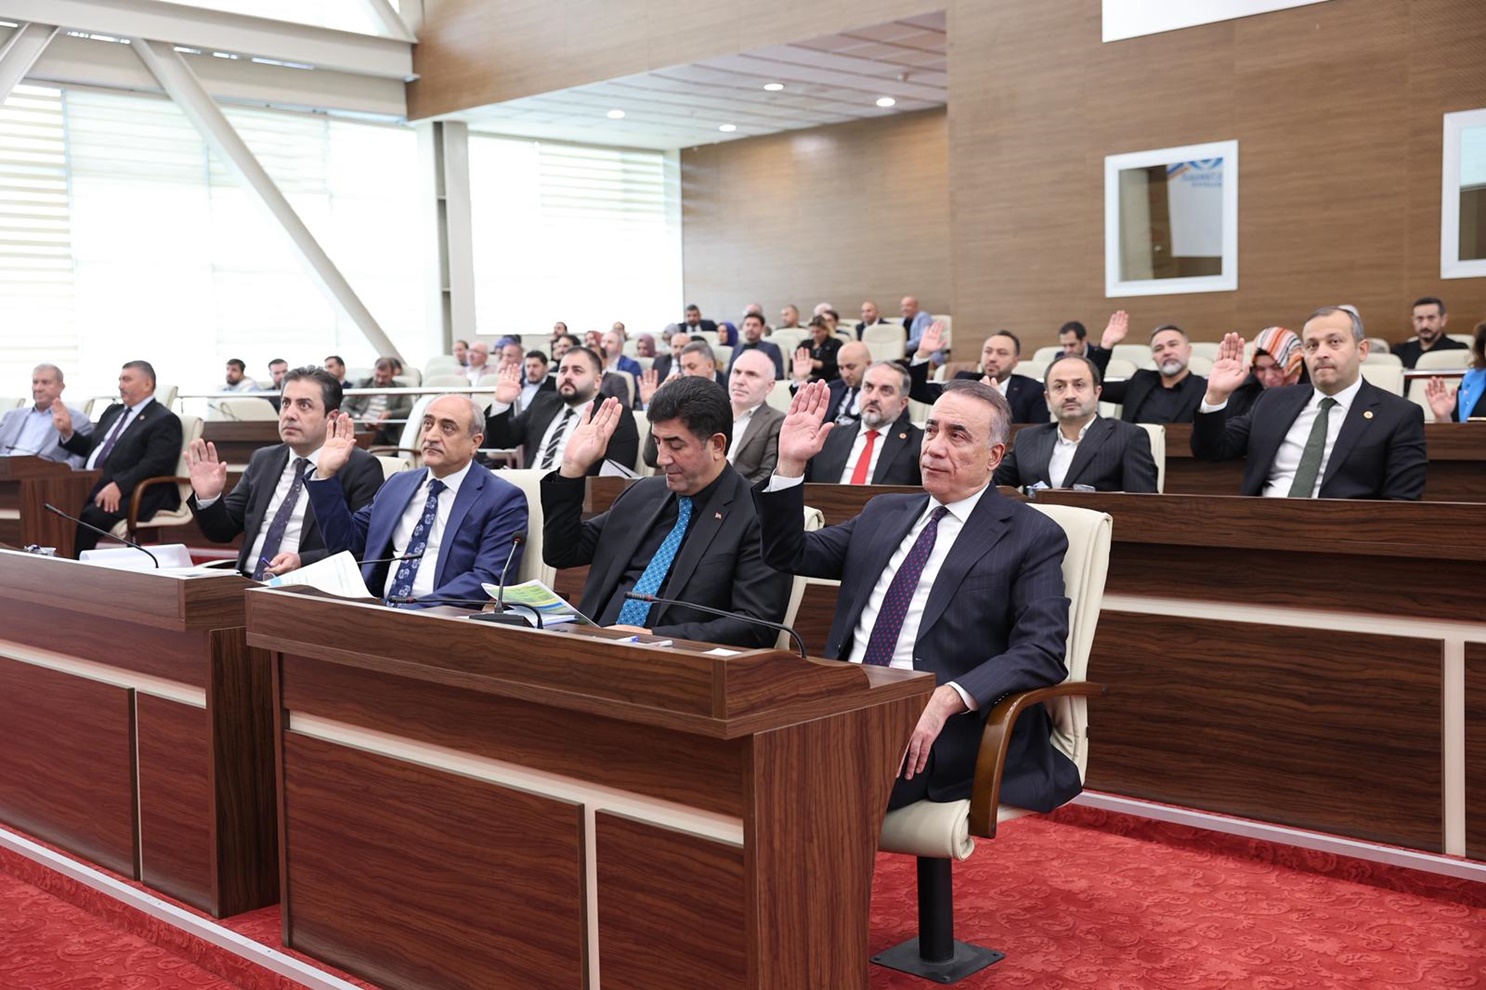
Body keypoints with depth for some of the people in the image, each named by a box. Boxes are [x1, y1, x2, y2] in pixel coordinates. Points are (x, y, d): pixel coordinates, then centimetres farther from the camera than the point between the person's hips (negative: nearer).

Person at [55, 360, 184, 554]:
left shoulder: (164, 421, -4)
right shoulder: (113, 411, 23)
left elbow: (154, 465, -16)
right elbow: (90, 446, 28)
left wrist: (118, 486, -28)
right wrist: (67, 432, 9)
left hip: (130, 494, -7)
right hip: (89, 486, 8)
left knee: (89, 517, -32)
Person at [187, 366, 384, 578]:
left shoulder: (360, 468, -3)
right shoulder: (263, 460, 16)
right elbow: (223, 531, 17)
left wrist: (303, 562, -22)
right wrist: (208, 497, -3)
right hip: (246, 584, 6)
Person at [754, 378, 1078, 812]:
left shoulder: (1032, 536, 3)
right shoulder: (883, 513, 21)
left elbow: (1042, 651, -9)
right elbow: (790, 555, 19)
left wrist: (945, 700, -23)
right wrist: (790, 465, 5)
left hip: (936, 729, -5)